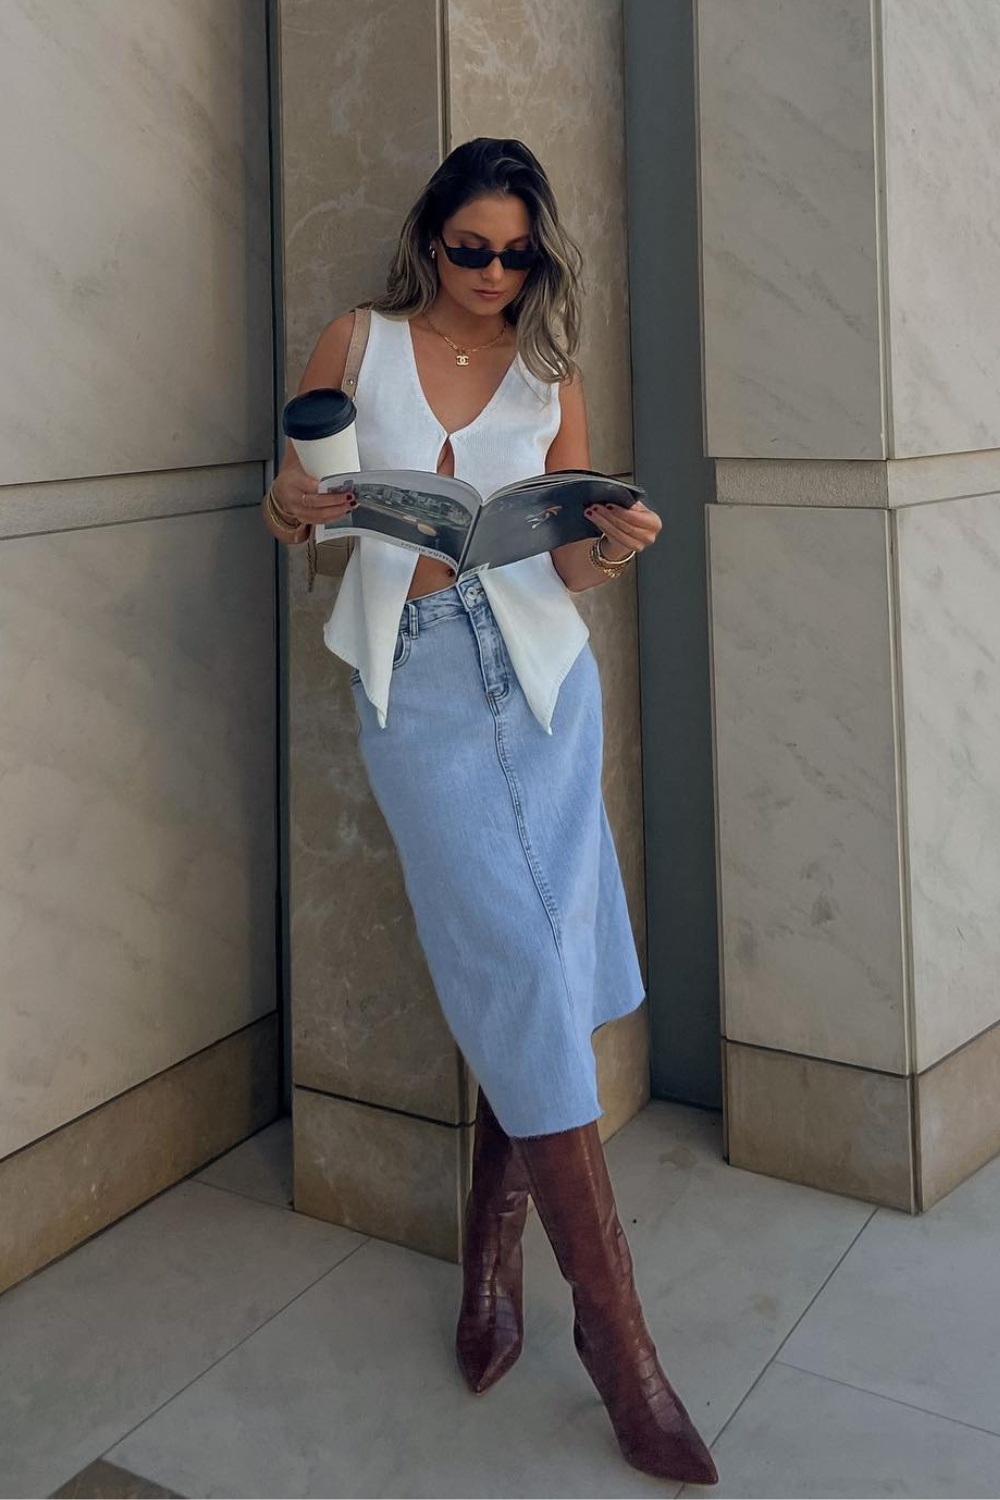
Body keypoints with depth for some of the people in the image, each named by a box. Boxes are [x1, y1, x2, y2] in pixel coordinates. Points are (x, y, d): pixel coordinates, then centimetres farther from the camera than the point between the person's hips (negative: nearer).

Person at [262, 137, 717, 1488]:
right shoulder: (357, 344, 8)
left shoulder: (549, 376, 11)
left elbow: (568, 567, 8)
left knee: (528, 975, 1)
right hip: (414, 677, -2)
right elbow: (291, 508, 11)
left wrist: (611, 545, -15)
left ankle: (492, 1247, 24)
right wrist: (291, 502, -12)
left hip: (535, 669, 2)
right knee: (517, 968, -8)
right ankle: (612, 1323, 0)